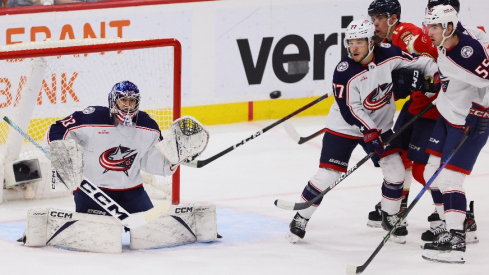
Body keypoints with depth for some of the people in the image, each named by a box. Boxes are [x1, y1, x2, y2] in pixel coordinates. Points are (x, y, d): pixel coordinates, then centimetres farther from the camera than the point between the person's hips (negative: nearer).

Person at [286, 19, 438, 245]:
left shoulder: (388, 55, -14)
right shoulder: (345, 72, -24)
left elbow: (417, 61, 1)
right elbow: (350, 109, -24)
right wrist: (369, 133, -30)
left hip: (379, 125, 4)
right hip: (344, 128, -4)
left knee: (395, 170, -2)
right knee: (327, 174, -8)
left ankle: (390, 217, 19)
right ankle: (300, 219, 6)